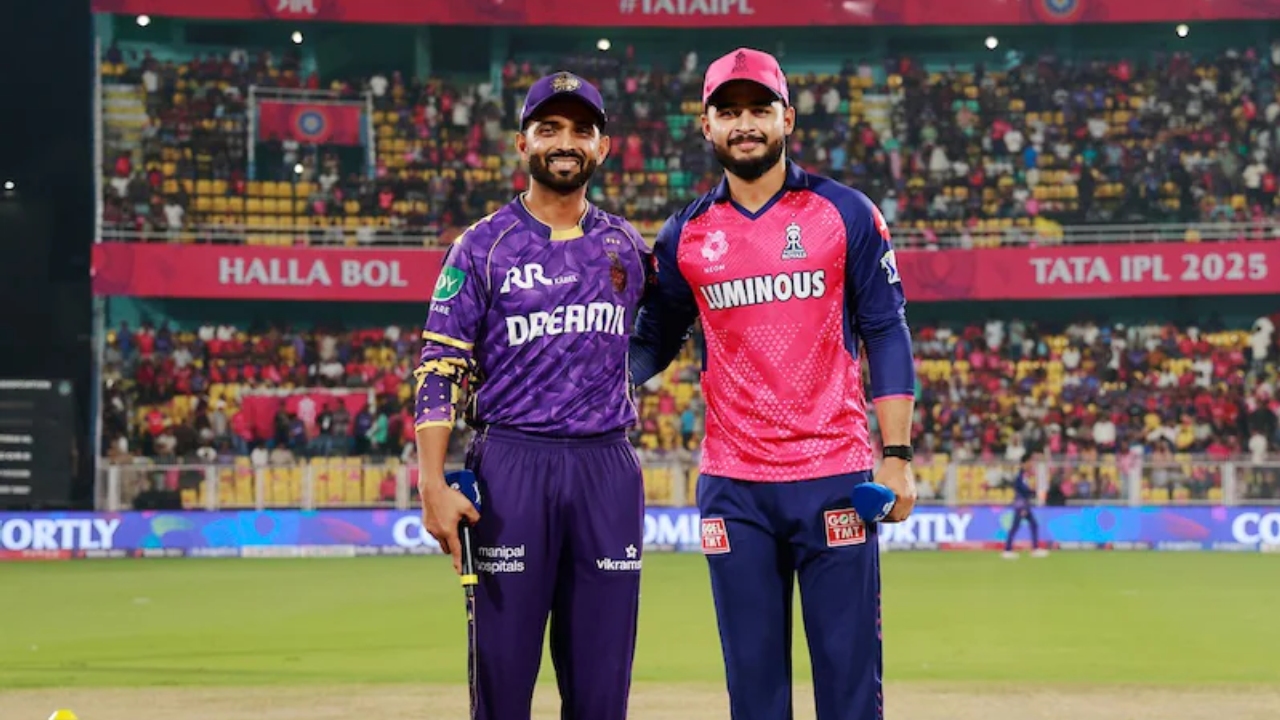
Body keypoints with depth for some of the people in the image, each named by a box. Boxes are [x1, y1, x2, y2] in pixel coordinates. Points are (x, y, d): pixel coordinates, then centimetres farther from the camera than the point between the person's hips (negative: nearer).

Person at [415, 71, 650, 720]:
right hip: (511, 465, -3)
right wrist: (433, 485, -13)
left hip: (609, 471, 3)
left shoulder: (627, 245, 12)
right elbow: (439, 371, -3)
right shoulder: (484, 246, 2)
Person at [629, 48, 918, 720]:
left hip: (834, 479, -2)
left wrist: (897, 455, -5)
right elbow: (651, 342, 12)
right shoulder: (685, 234, 8)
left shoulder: (846, 214, 2)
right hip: (732, 487, 2)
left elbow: (886, 335, 2)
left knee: (848, 666, -2)